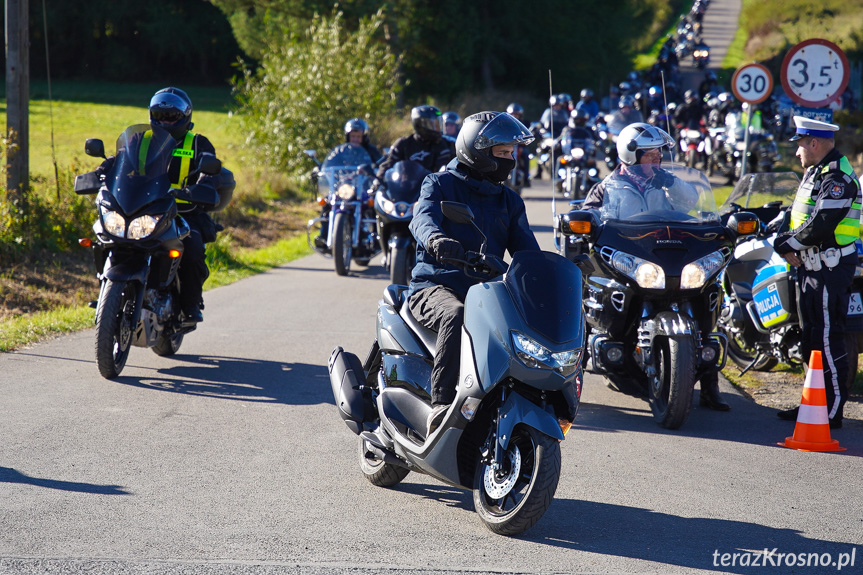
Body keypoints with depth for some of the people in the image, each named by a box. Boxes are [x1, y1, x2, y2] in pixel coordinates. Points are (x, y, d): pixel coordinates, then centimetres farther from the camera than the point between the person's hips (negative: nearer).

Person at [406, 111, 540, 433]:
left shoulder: (509, 201, 20)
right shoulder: (440, 185, 5)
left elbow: (528, 252, 11)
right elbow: (423, 216, -18)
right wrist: (436, 238, -43)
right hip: (434, 285, -5)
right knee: (456, 316, -39)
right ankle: (442, 404, -40)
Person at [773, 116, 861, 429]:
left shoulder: (836, 176, -17)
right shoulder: (815, 171, 16)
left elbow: (821, 225, -25)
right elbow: (801, 216, 18)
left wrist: (788, 244, -13)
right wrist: (785, 241, 1)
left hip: (829, 269, -11)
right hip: (811, 266, 11)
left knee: (827, 339, -8)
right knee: (811, 337, 15)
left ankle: (832, 410, -4)